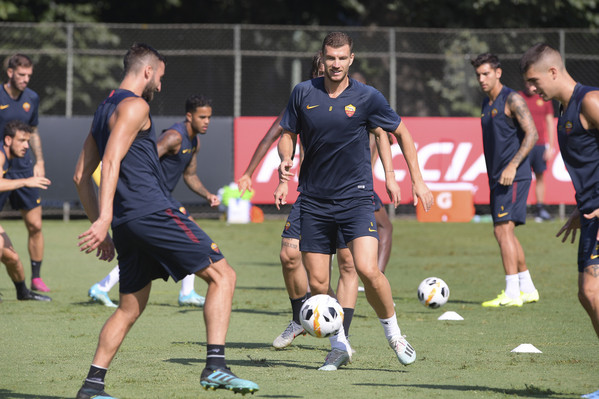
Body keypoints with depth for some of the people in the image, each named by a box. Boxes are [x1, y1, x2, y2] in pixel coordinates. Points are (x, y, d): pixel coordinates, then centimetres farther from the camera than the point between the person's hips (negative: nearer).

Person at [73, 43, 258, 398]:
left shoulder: (104, 110, 23)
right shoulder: (134, 106, -5)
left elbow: (81, 176, 25)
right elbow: (112, 161, -18)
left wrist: (101, 226, 26)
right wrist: (104, 219, -26)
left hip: (127, 223, 9)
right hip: (153, 212, -9)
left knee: (130, 308, 15)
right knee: (222, 275, -6)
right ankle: (215, 366, -18)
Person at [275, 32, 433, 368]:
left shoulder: (367, 97, -5)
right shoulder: (303, 93, 1)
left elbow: (401, 132, 8)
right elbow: (288, 134, 14)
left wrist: (418, 180, 7)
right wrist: (286, 163, -6)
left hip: (356, 197, -3)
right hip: (314, 200, 3)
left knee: (367, 269, -21)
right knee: (317, 282, -1)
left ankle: (393, 331, 1)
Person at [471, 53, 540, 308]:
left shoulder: (512, 100, -9)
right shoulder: (487, 104, 17)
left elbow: (531, 134, -17)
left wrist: (513, 165, -24)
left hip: (514, 177, -9)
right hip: (498, 178, 9)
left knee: (503, 228, -15)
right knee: (505, 232, 12)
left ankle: (512, 293, -17)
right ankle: (527, 289, 20)